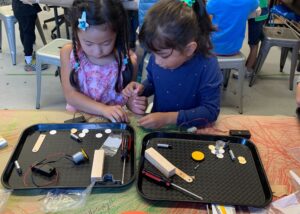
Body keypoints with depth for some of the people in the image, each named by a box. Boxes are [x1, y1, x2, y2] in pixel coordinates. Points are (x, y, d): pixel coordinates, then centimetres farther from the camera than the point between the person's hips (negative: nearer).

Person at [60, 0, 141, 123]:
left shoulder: (127, 59, -10)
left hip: (113, 122, 0)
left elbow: (129, 98, 1)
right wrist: (104, 109, -23)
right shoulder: (69, 53, -7)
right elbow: (71, 95, -11)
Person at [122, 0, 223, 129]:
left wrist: (168, 118, -24)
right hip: (156, 125, 3)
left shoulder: (207, 66, -21)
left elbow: (210, 111, -19)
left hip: (189, 131, -2)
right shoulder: (157, 57, -7)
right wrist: (141, 88, -9)